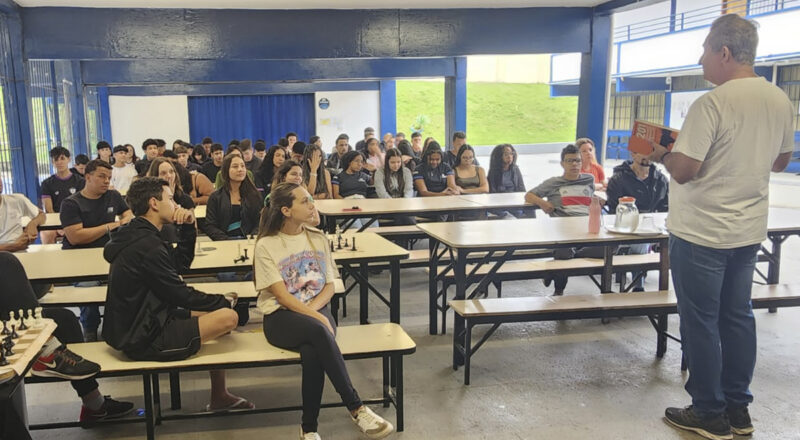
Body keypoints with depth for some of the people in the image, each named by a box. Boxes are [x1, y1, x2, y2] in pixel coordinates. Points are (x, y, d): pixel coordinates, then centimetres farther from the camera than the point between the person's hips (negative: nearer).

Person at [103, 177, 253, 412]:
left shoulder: (138, 236, 10)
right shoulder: (146, 245, -22)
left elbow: (180, 263, 17)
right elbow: (180, 295, -19)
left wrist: (188, 227, 4)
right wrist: (223, 301, -4)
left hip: (131, 329, 12)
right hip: (144, 340, -12)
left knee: (214, 308, 18)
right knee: (228, 317, -19)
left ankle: (220, 397, 19)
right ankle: (219, 398, 8)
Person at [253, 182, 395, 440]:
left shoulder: (318, 238, 10)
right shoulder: (266, 245, -4)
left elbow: (329, 286, 8)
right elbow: (282, 296, -12)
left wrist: (312, 308, -12)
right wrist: (316, 318, -23)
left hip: (316, 311, 3)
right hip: (281, 317, -3)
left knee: (311, 353, -33)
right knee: (319, 331, -37)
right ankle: (356, 409, -31)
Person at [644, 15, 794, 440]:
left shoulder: (711, 104, -19)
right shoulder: (781, 101, 5)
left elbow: (683, 171, -21)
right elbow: (781, 160, 17)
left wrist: (661, 153, -2)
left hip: (701, 233, -7)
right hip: (749, 231, 8)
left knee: (700, 322, 5)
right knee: (737, 316, 16)